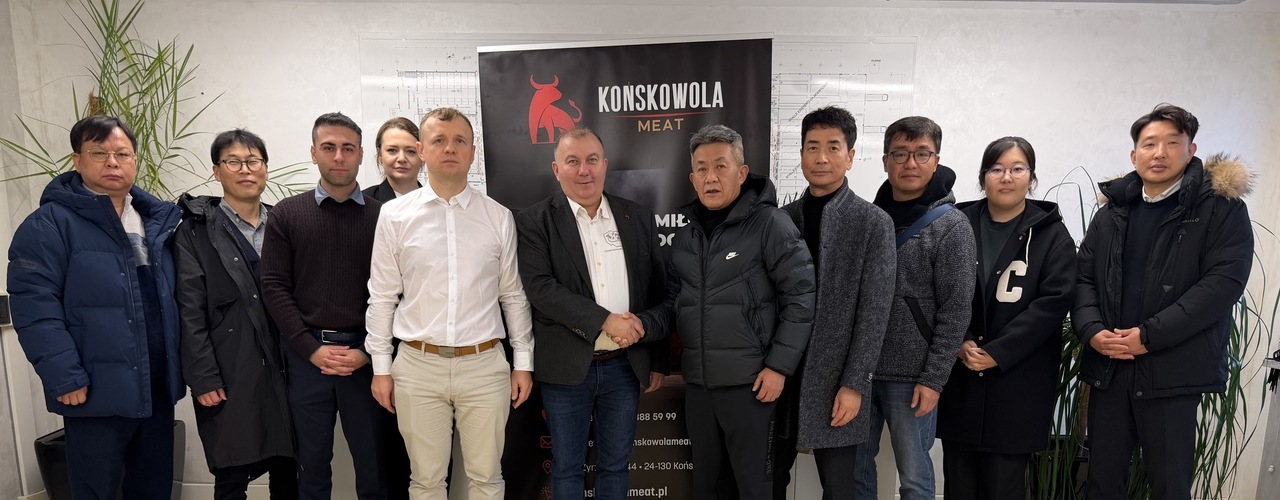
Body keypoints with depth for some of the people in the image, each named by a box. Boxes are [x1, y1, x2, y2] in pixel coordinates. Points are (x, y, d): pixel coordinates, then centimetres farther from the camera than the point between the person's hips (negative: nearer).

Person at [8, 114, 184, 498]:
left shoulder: (158, 220, 11)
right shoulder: (50, 224, -8)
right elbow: (34, 306, -14)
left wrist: (181, 364, 8)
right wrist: (65, 378, -18)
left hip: (158, 388, 6)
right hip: (96, 393, -5)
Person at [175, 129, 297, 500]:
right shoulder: (196, 231, 0)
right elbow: (190, 312, -5)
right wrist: (203, 379, -11)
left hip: (282, 368, 3)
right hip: (230, 374, -3)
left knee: (287, 470, 10)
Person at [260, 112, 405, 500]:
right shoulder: (286, 214, 5)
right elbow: (274, 287, -1)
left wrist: (366, 351, -10)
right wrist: (312, 349, -9)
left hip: (365, 356, -1)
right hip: (306, 355, 1)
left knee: (373, 465, 9)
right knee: (311, 465, 15)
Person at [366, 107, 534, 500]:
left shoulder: (499, 217, 2)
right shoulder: (394, 215, 1)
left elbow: (514, 295, 6)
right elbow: (382, 297, 4)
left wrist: (524, 363, 5)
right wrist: (381, 367, 3)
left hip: (484, 365, 0)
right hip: (418, 366, 0)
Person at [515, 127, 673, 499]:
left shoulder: (639, 218, 5)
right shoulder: (534, 222, -4)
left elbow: (662, 292, 8)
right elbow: (541, 288, -16)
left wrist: (658, 361, 4)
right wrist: (605, 320, -22)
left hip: (626, 366, 3)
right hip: (567, 368, -2)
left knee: (615, 466, 16)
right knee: (567, 468, 12)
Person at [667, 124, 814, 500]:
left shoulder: (769, 223, -9)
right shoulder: (685, 233, 9)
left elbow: (801, 296, -11)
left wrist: (780, 366, -14)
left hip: (749, 381, -5)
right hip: (697, 382, 5)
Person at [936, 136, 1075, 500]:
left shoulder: (1052, 234, 2)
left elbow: (1053, 302, -7)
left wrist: (997, 353, -14)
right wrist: (959, 342, -12)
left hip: (1019, 382, -1)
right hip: (958, 377, 2)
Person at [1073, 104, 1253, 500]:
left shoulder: (1221, 208, -1)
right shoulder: (1112, 213, 13)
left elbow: (1224, 281, -12)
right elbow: (1084, 278, 8)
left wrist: (1149, 336, -17)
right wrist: (1091, 330, -11)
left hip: (1173, 370, -4)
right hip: (1107, 366, 4)